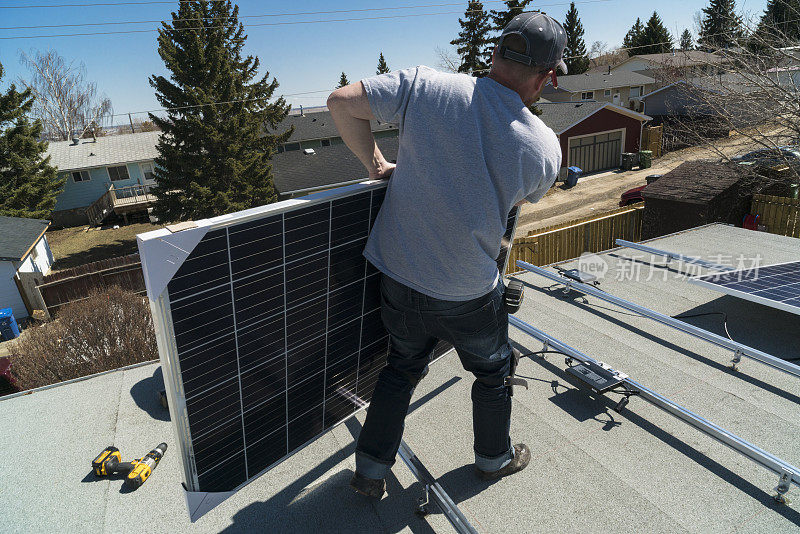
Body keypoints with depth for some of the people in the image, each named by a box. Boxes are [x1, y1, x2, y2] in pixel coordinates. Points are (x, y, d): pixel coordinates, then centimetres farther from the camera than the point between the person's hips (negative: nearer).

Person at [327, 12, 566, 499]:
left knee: (403, 368, 26)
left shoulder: (425, 85, -12)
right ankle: (494, 458, 50)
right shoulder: (545, 147, -13)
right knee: (493, 372, 27)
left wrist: (374, 162, 3)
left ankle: (371, 469, 37)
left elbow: (341, 102, -8)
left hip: (399, 278, 3)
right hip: (469, 295, -2)